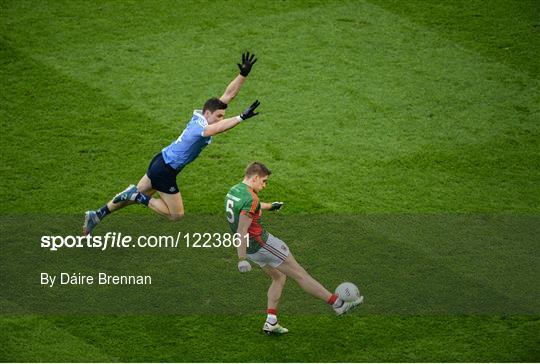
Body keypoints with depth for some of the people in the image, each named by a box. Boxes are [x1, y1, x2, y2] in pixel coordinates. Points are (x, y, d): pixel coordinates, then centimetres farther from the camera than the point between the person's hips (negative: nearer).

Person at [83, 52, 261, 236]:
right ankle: (138, 197, 1)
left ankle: (96, 216, 24)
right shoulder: (200, 127, -28)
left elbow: (228, 94, -3)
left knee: (137, 194, 21)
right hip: (165, 171, -9)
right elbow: (219, 127, -52)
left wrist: (243, 74, -12)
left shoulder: (200, 116, -3)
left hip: (161, 161, 9)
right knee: (176, 215, 4)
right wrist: (242, 117, -61)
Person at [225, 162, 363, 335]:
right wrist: (242, 259, -33)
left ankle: (271, 322, 14)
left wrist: (269, 206, 43)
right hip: (262, 243, -10)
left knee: (279, 277, 22)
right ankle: (338, 304, 8)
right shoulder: (250, 199, -24)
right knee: (300, 274, 0)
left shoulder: (233, 190, 5)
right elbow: (242, 232, -31)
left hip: (250, 248, 10)